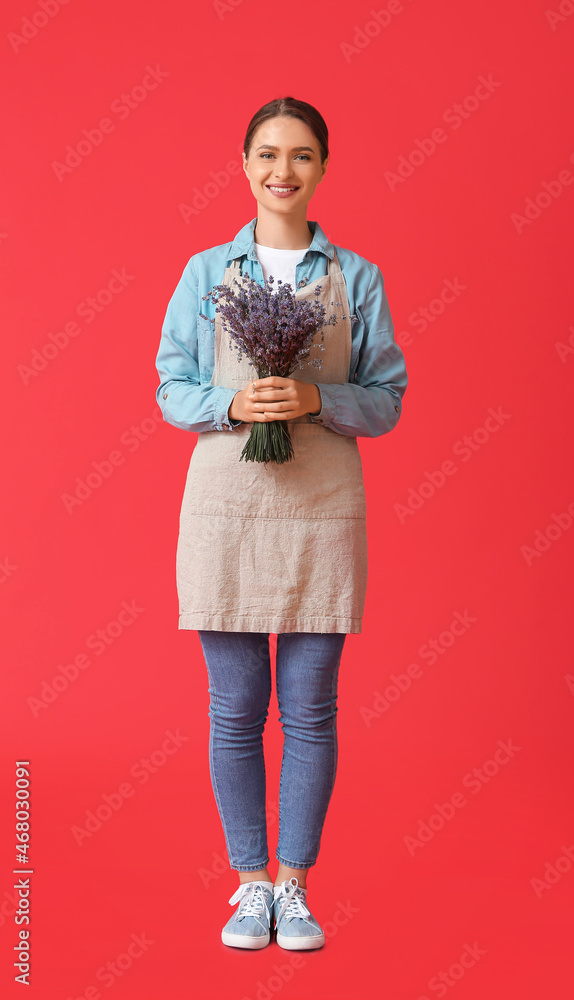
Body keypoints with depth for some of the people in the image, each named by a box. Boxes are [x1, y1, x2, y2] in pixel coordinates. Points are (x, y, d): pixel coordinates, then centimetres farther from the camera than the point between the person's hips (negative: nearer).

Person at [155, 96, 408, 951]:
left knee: (310, 708, 4)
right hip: (225, 507, 0)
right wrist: (232, 404, -14)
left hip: (322, 512, 0)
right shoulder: (205, 272, 7)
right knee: (235, 707, 5)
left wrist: (318, 400, -15)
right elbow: (171, 389, 6)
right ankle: (250, 883, 21)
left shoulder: (357, 278, 5)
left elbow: (387, 400, 4)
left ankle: (294, 886, 20)